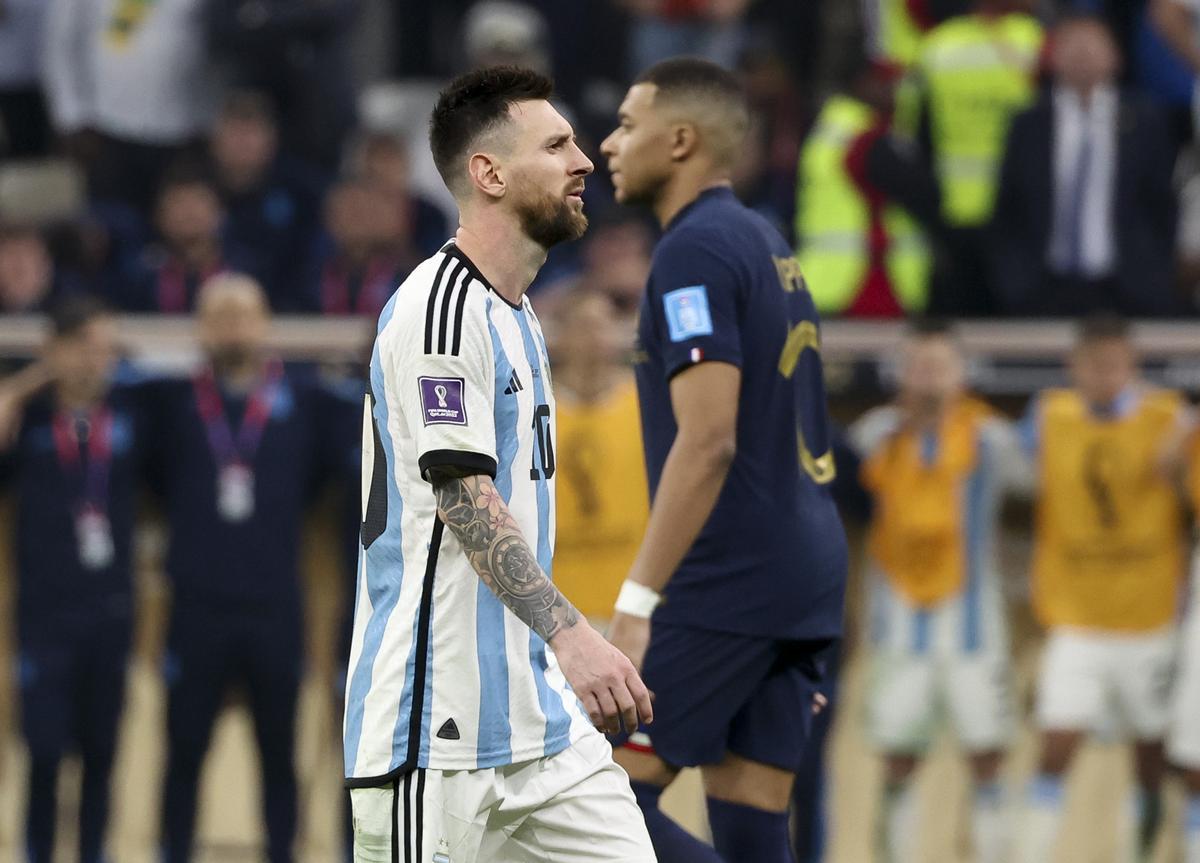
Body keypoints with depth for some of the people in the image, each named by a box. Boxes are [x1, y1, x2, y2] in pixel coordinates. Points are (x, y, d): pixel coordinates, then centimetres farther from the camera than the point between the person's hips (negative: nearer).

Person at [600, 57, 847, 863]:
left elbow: (708, 442, -21)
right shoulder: (766, 244, 18)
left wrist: (638, 603, -23)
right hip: (803, 576, 9)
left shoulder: (696, 252, -12)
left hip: (728, 584, -9)